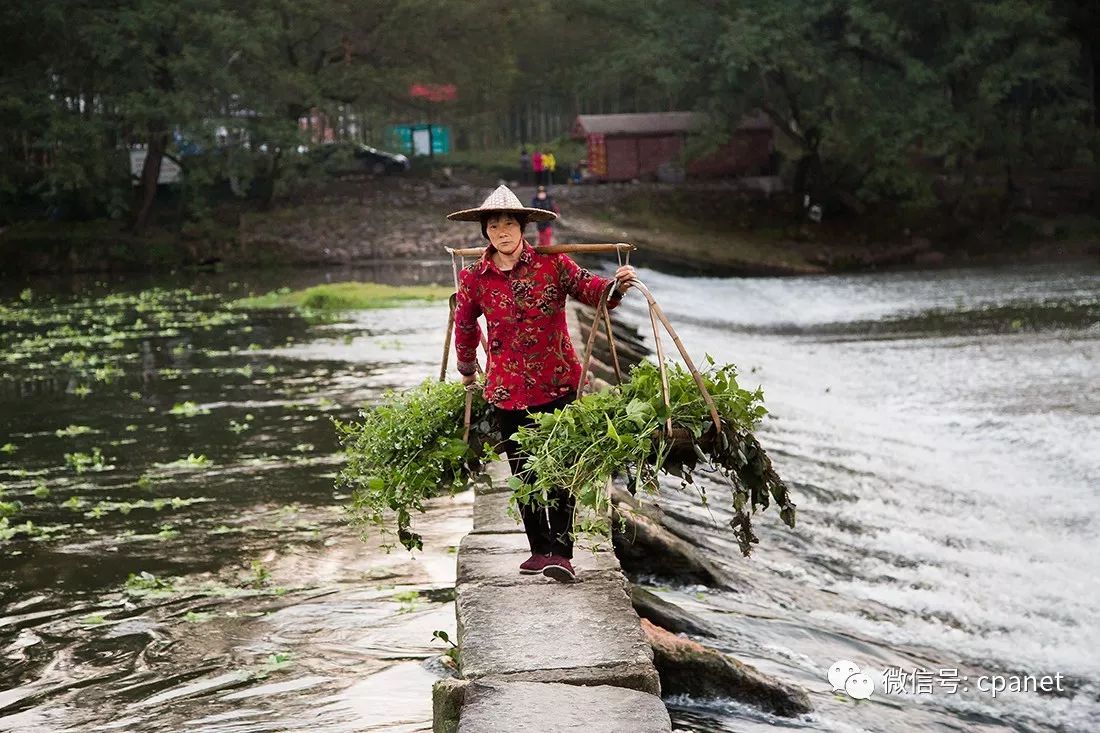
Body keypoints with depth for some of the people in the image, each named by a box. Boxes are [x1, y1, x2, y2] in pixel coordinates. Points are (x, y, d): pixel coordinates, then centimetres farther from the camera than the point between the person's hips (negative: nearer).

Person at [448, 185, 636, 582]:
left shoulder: (552, 264, -7)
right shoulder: (474, 278, 0)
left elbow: (592, 290, -3)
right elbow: (465, 327, 17)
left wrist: (618, 285, -25)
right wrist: (467, 370, 30)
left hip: (556, 383, -3)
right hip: (507, 388, 3)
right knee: (523, 473, 10)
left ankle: (561, 553, -6)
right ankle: (540, 549, 22)